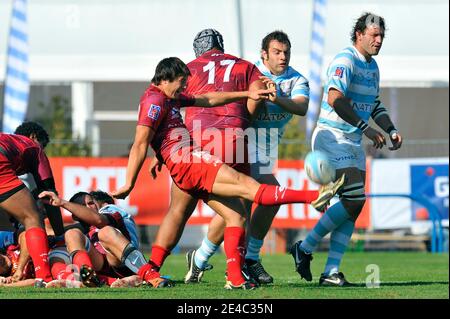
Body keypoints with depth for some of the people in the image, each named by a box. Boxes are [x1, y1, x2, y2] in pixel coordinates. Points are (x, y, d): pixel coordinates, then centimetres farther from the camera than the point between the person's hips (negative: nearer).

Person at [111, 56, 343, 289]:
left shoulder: (169, 98, 25)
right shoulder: (155, 100, -6)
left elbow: (208, 100, 31)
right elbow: (140, 144, -14)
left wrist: (247, 94, 27)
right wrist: (129, 184, -19)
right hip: (185, 162, -11)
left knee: (235, 218, 2)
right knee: (247, 185, -17)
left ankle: (234, 278, -5)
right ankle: (314, 197, -25)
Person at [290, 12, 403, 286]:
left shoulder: (372, 66, 15)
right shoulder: (345, 61, -15)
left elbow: (375, 105, 28)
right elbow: (335, 99, -30)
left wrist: (391, 130, 14)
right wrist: (366, 128, -30)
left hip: (354, 142, 9)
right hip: (332, 137, -9)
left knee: (354, 206, 2)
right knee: (354, 199, -18)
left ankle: (331, 272, 4)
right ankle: (305, 248, -3)